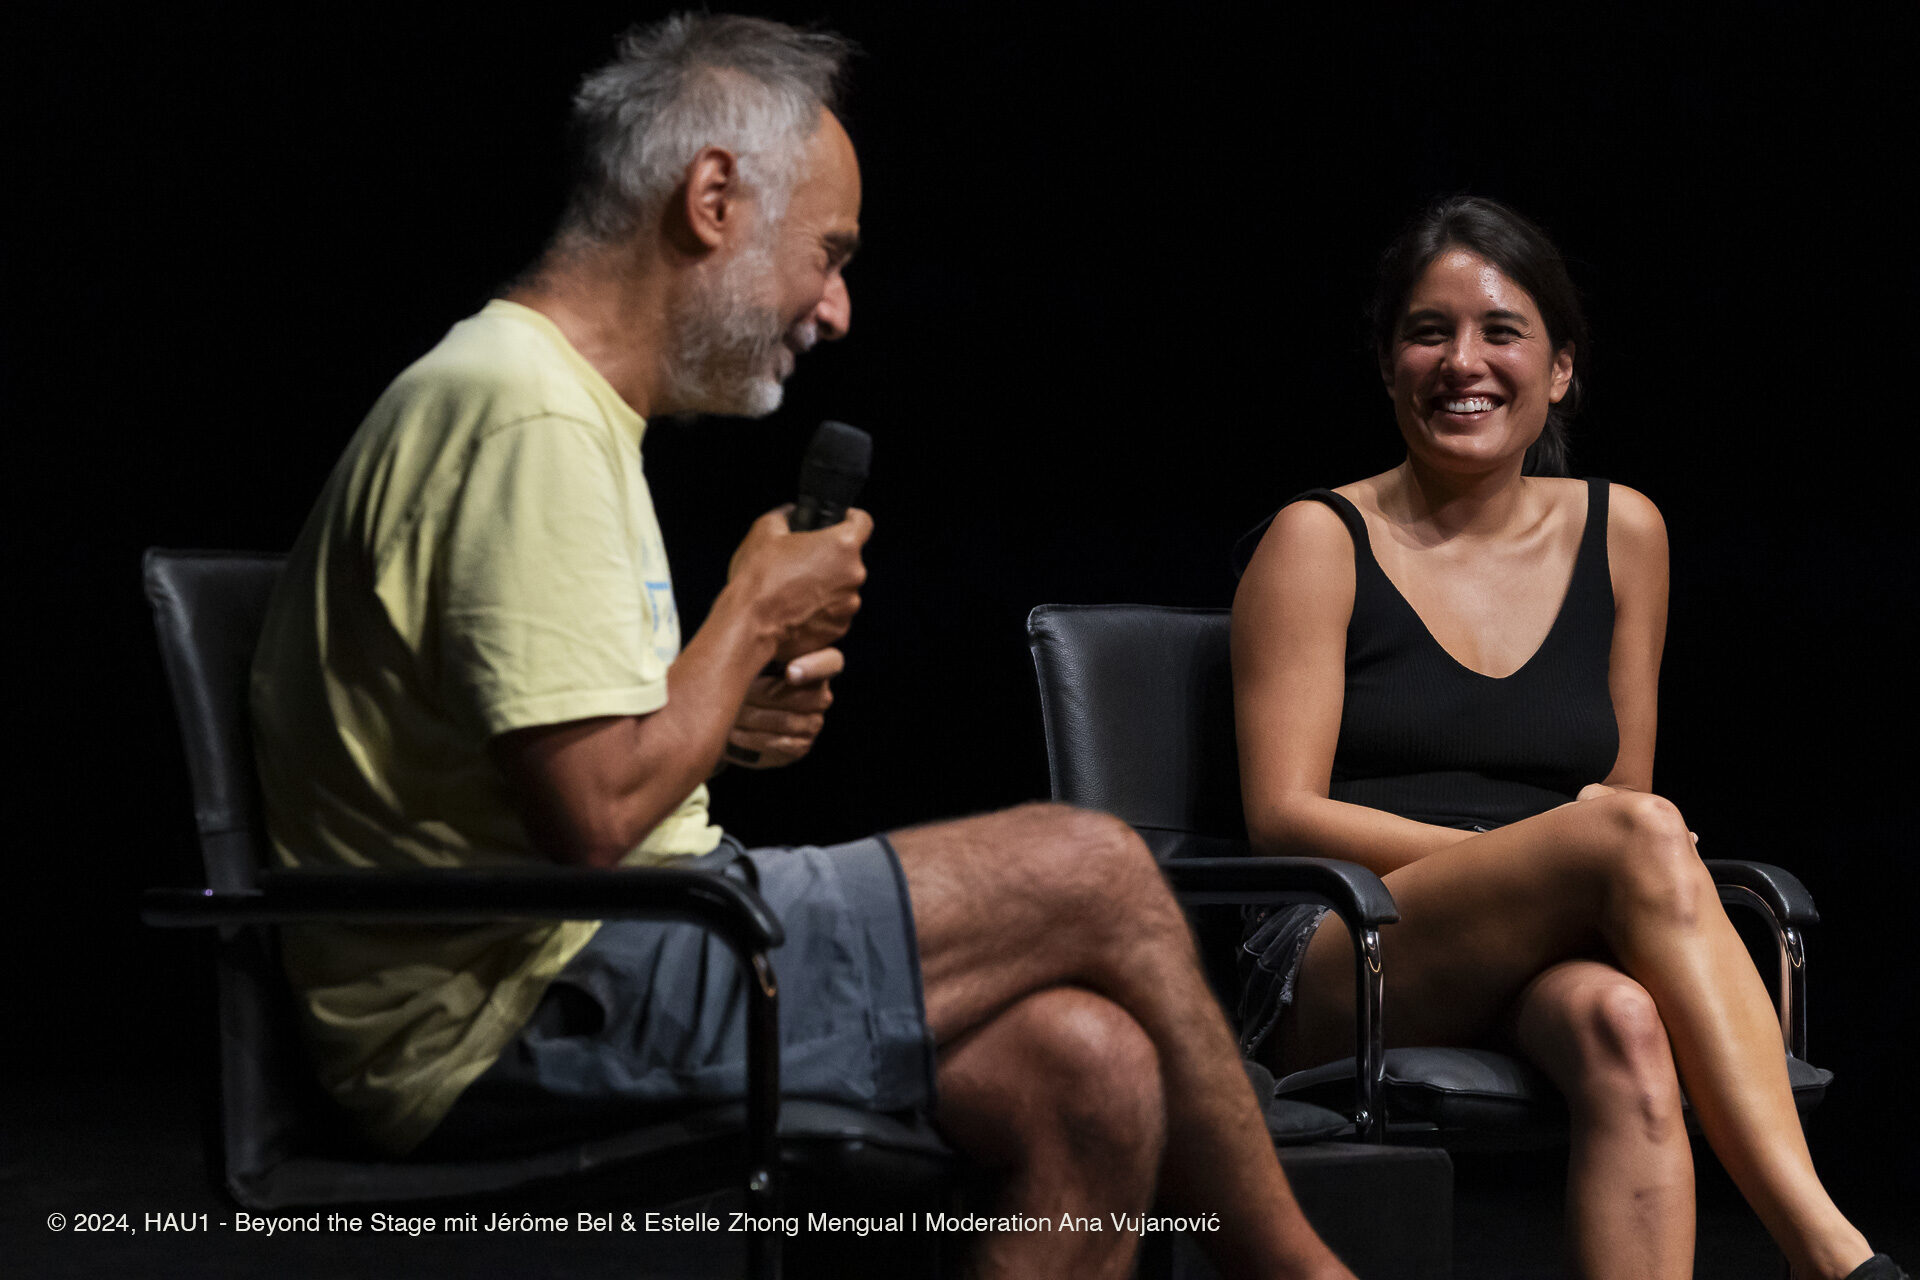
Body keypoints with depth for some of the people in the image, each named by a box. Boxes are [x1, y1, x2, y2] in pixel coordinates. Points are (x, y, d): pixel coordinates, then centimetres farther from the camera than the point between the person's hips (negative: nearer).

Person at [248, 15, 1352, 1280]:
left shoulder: (566, 403, 19)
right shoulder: (524, 416, -16)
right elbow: (595, 811, -23)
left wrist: (729, 718, 7)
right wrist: (757, 616, -6)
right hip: (512, 1019, -10)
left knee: (1093, 1075, -7)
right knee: (1091, 873, -10)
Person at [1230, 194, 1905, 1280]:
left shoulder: (1620, 534, 17)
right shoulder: (1321, 540, 5)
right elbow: (1284, 813, -3)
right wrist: (1542, 852, -15)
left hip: (1538, 976, 3)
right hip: (1335, 976, -3)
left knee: (1623, 1026, -37)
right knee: (1639, 834, -33)